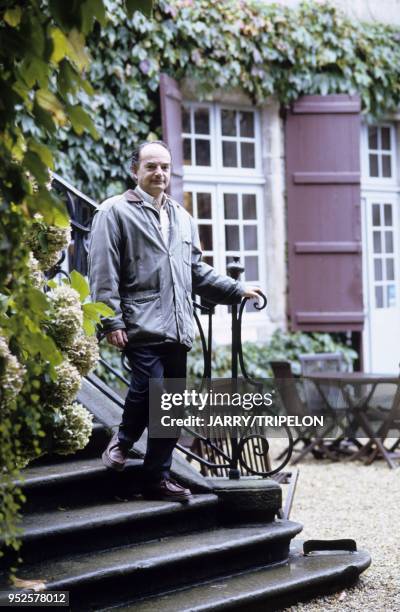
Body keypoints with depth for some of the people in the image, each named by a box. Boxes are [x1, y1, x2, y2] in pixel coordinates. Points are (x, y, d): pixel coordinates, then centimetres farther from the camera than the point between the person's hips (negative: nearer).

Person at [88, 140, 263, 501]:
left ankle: (158, 478, 15)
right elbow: (103, 273, -6)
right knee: (150, 388, -21)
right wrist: (112, 322, -13)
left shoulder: (182, 218, 22)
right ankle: (123, 441, 9)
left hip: (177, 330, 6)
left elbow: (197, 271, 29)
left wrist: (238, 290, 20)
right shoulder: (116, 211, 1)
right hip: (141, 325, -6)